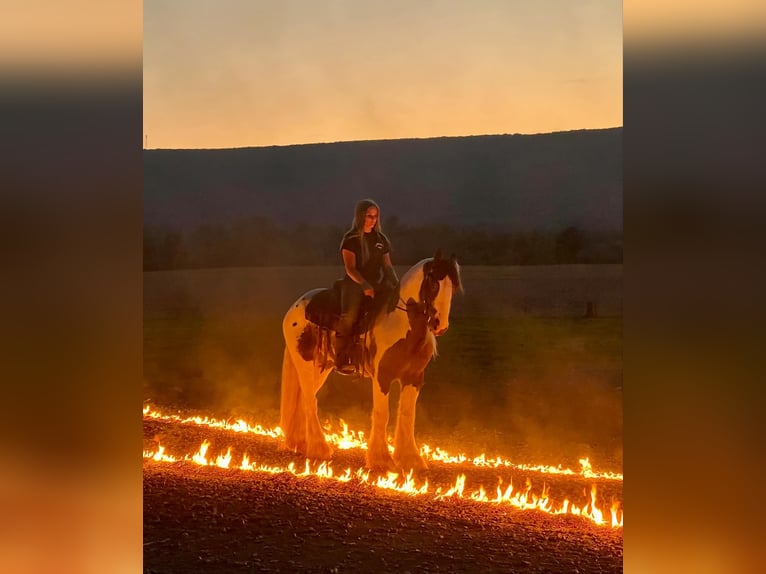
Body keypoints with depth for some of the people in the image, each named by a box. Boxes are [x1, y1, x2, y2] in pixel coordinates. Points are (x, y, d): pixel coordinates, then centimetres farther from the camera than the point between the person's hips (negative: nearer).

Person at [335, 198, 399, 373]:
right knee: (349, 316, -29)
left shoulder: (381, 239, 15)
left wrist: (397, 285, -1)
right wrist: (364, 285, -22)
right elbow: (350, 269, -8)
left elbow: (387, 265, 16)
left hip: (377, 284, 6)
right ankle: (342, 360, -26)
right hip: (354, 284, -5)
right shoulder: (350, 239, -1)